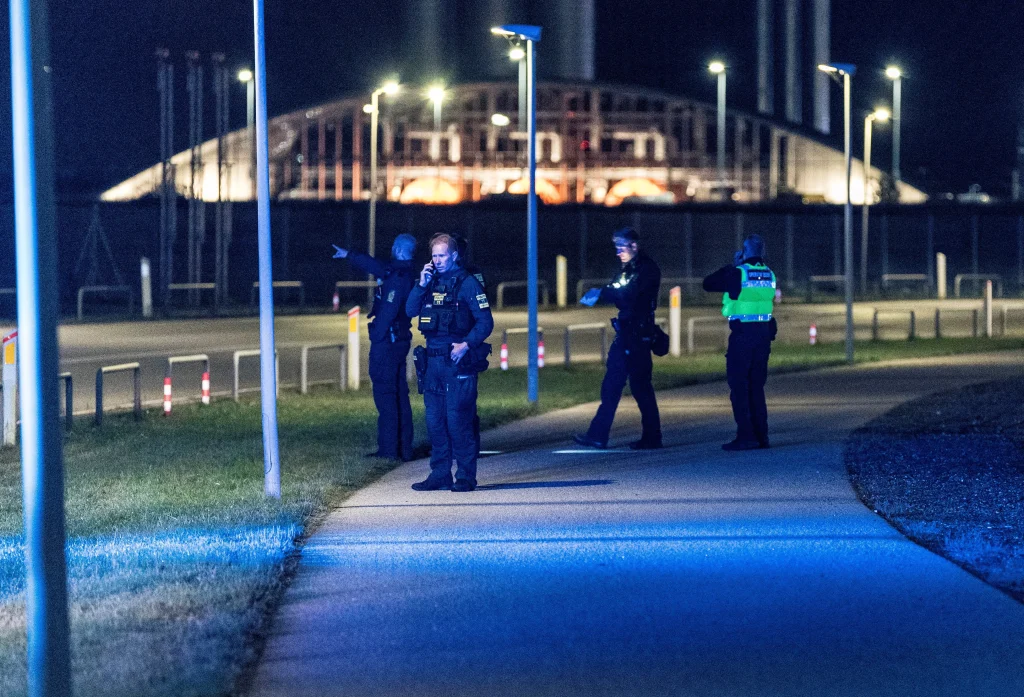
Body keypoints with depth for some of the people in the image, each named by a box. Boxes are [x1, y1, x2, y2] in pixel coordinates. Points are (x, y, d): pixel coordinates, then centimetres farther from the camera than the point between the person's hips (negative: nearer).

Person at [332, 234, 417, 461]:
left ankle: (388, 449, -7)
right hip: (401, 340, 9)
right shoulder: (407, 274, 13)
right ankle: (404, 449, 15)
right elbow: (376, 266, 29)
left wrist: (377, 339, -21)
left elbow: (389, 310, -24)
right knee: (400, 395, 12)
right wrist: (349, 255, 41)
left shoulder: (397, 276, -17)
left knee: (385, 394, -7)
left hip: (387, 341, -9)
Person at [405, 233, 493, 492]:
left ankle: (466, 476, -2)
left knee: (458, 419, -8)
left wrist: (466, 344, -19)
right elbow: (410, 311, 8)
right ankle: (440, 474, 14)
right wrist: (421, 285, -3)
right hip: (432, 361, 6)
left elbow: (486, 322, -7)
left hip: (458, 361, -6)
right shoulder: (431, 282, 14)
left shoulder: (467, 283, -4)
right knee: (434, 419, 7)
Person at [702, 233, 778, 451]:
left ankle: (746, 436, -9)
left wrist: (731, 266, 10)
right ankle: (761, 436, 12)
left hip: (742, 333, -6)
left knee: (739, 386, -3)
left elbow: (708, 284, -1)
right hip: (764, 333, 6)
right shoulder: (769, 274, 8)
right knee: (757, 386, 13)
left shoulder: (738, 273, -10)